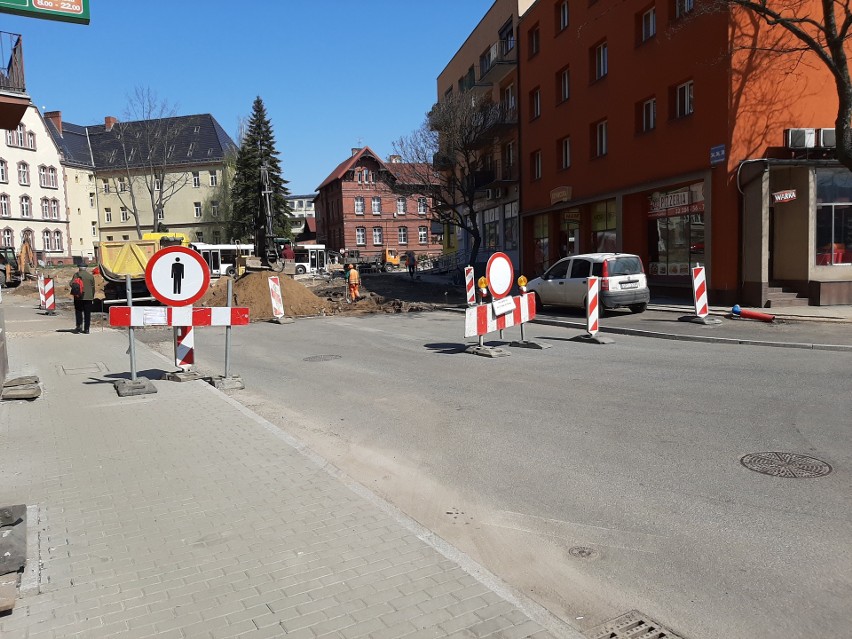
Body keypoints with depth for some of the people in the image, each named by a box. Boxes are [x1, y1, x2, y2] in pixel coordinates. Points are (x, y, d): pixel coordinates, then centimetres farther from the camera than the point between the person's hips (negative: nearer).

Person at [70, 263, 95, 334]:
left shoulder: (76, 275, -3)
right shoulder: (91, 276, 4)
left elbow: (71, 284, -7)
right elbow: (93, 287, 6)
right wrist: (92, 296, 14)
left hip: (79, 297, -2)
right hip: (88, 297, 2)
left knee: (78, 312, 8)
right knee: (87, 313, 3)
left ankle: (79, 325, -8)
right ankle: (86, 329, 3)